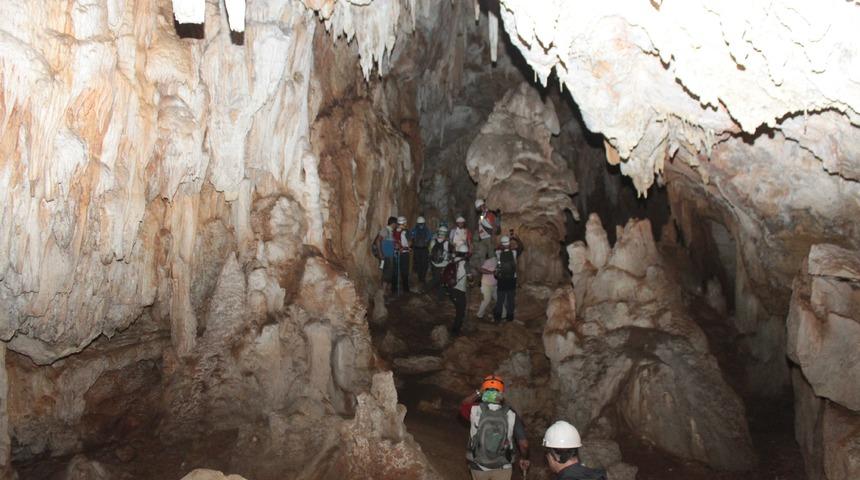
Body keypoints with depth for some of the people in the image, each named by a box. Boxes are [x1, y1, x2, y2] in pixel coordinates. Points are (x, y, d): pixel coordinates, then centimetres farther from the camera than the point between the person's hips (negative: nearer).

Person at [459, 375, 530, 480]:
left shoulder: (475, 410, -17)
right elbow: (524, 443, -11)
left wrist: (478, 392, 5)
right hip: (502, 468, 0)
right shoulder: (511, 414, -15)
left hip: (479, 467, 1)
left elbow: (463, 405, 8)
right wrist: (524, 458, 7)